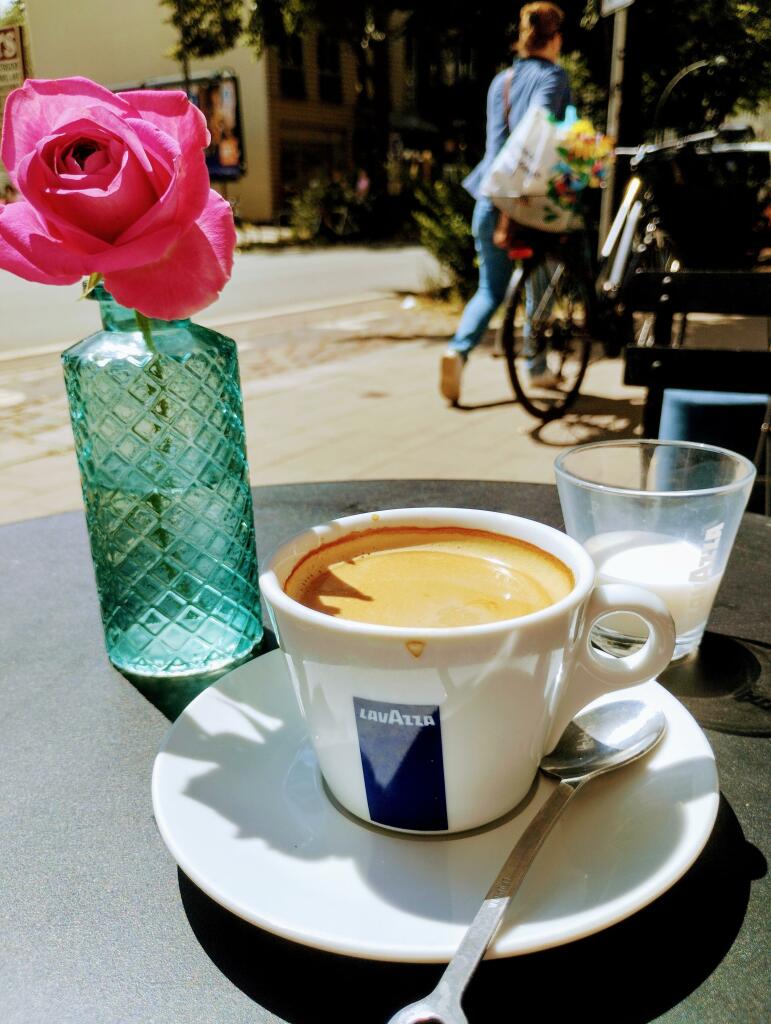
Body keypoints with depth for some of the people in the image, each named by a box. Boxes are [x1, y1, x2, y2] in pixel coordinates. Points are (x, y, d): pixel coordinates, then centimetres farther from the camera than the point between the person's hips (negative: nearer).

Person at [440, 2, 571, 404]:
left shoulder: (500, 81, 17)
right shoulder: (553, 76, -1)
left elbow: (497, 140, 14)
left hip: (491, 197, 5)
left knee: (490, 289, 8)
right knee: (539, 285, 12)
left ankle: (458, 349, -18)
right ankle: (537, 367, 21)